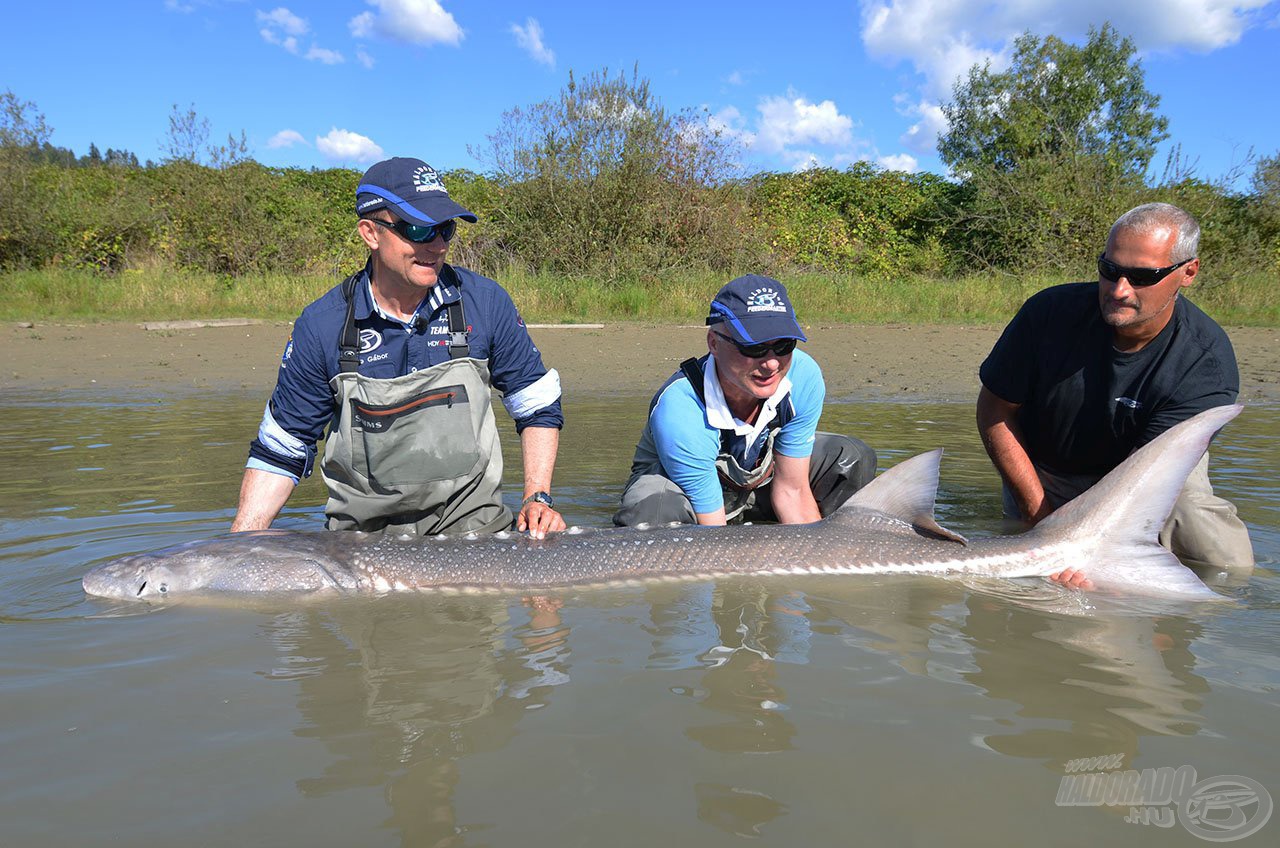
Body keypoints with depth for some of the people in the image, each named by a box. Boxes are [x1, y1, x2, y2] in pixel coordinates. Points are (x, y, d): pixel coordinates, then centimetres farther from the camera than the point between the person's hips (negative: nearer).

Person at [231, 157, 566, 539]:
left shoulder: (486, 302, -3)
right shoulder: (321, 325, -4)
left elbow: (538, 406, 10)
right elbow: (280, 450, 5)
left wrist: (538, 498, -2)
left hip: (473, 526, -2)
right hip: (364, 536, 2)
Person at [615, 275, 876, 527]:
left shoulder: (804, 375, -25)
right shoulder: (680, 414, -40)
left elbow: (792, 490, -16)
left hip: (755, 475, 6)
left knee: (854, 460, -9)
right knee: (655, 513, -40)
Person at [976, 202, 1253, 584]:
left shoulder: (1207, 365, -26)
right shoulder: (1052, 311, -24)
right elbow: (995, 409, -15)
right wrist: (1040, 514, -17)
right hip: (1043, 475, 1)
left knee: (1226, 565, -17)